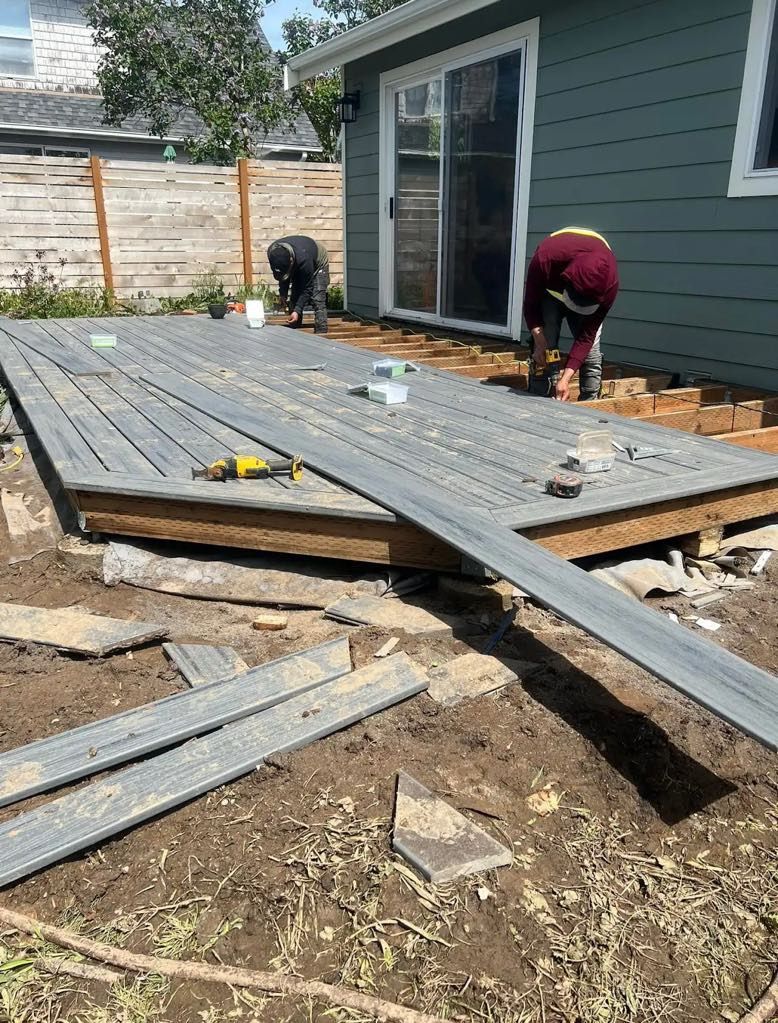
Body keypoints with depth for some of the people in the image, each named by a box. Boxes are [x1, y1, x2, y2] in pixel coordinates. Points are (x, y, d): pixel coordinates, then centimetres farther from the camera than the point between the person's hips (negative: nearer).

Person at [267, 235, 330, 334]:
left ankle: (321, 334, -20)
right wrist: (283, 294, -15)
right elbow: (282, 276, -7)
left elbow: (307, 289, -35)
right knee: (294, 300, -3)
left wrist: (297, 311, -40)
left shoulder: (303, 259, -44)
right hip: (298, 266, 6)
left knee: (317, 301, -20)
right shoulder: (272, 253, -29)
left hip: (318, 264, -6)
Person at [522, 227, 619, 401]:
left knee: (591, 354, -12)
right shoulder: (544, 259, -42)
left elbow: (587, 335, -31)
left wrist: (565, 378, -37)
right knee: (543, 355, -14)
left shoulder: (609, 282, -38)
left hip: (592, 294, 1)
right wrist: (539, 342, -36)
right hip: (549, 290, 0)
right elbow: (531, 305, -23)